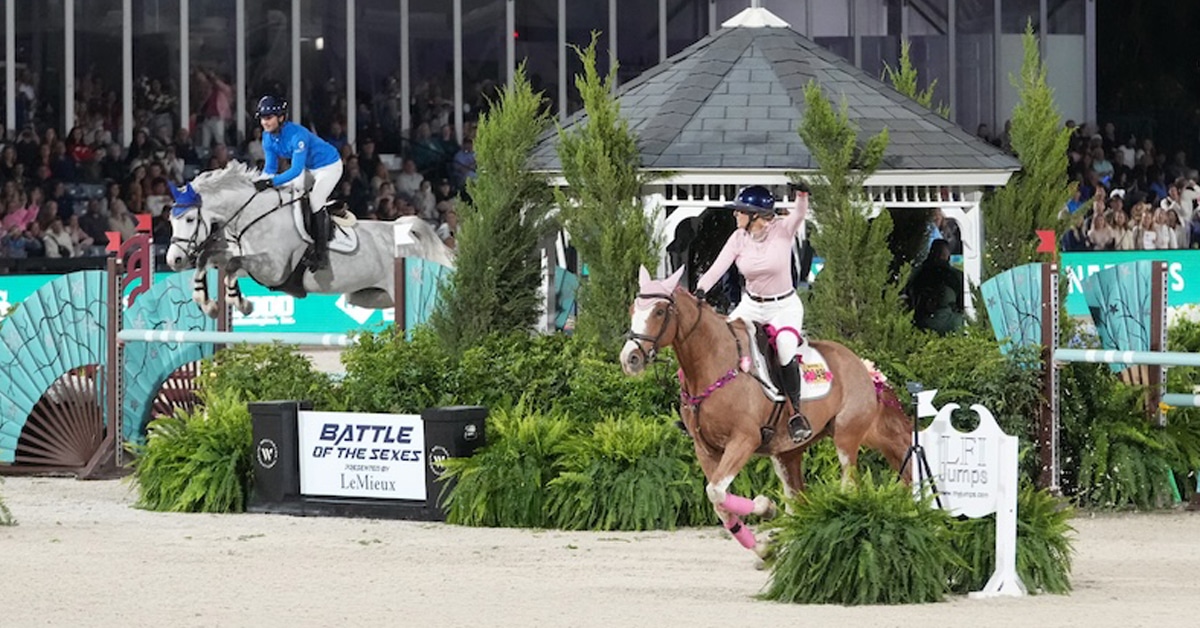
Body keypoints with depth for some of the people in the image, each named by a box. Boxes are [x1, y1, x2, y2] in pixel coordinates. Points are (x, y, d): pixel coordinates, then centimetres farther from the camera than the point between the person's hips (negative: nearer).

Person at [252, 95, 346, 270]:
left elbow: (296, 170, -39)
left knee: (315, 202, -18)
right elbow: (270, 167, -4)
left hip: (329, 166, -9)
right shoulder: (268, 137, -10)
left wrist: (272, 182, -47)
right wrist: (259, 183, -23)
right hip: (310, 169, 9)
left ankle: (321, 254, -14)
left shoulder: (297, 134, -36)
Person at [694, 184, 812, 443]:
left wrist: (802, 194, -56)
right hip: (751, 306, 4)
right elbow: (718, 268, -13)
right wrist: (700, 291, -32)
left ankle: (796, 413, -17)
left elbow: (800, 214, -34)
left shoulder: (783, 230, -13)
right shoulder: (739, 239, -4)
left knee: (785, 349, -30)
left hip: (785, 307, -4)